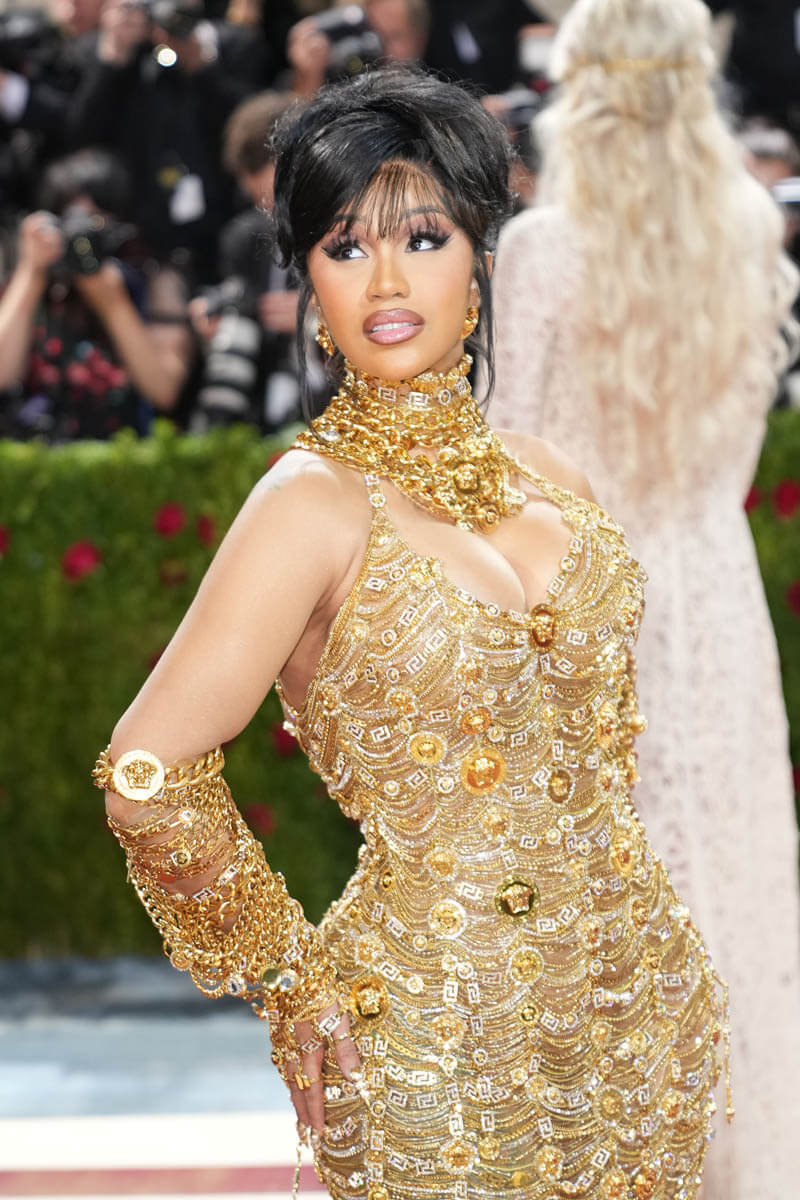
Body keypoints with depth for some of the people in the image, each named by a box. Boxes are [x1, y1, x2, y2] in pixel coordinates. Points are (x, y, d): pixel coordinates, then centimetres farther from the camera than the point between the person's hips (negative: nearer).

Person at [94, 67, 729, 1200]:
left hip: (639, 986, 6)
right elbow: (149, 776, -17)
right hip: (444, 1030, -6)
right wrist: (294, 985, -7)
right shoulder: (315, 503, -13)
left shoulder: (545, 475, 5)